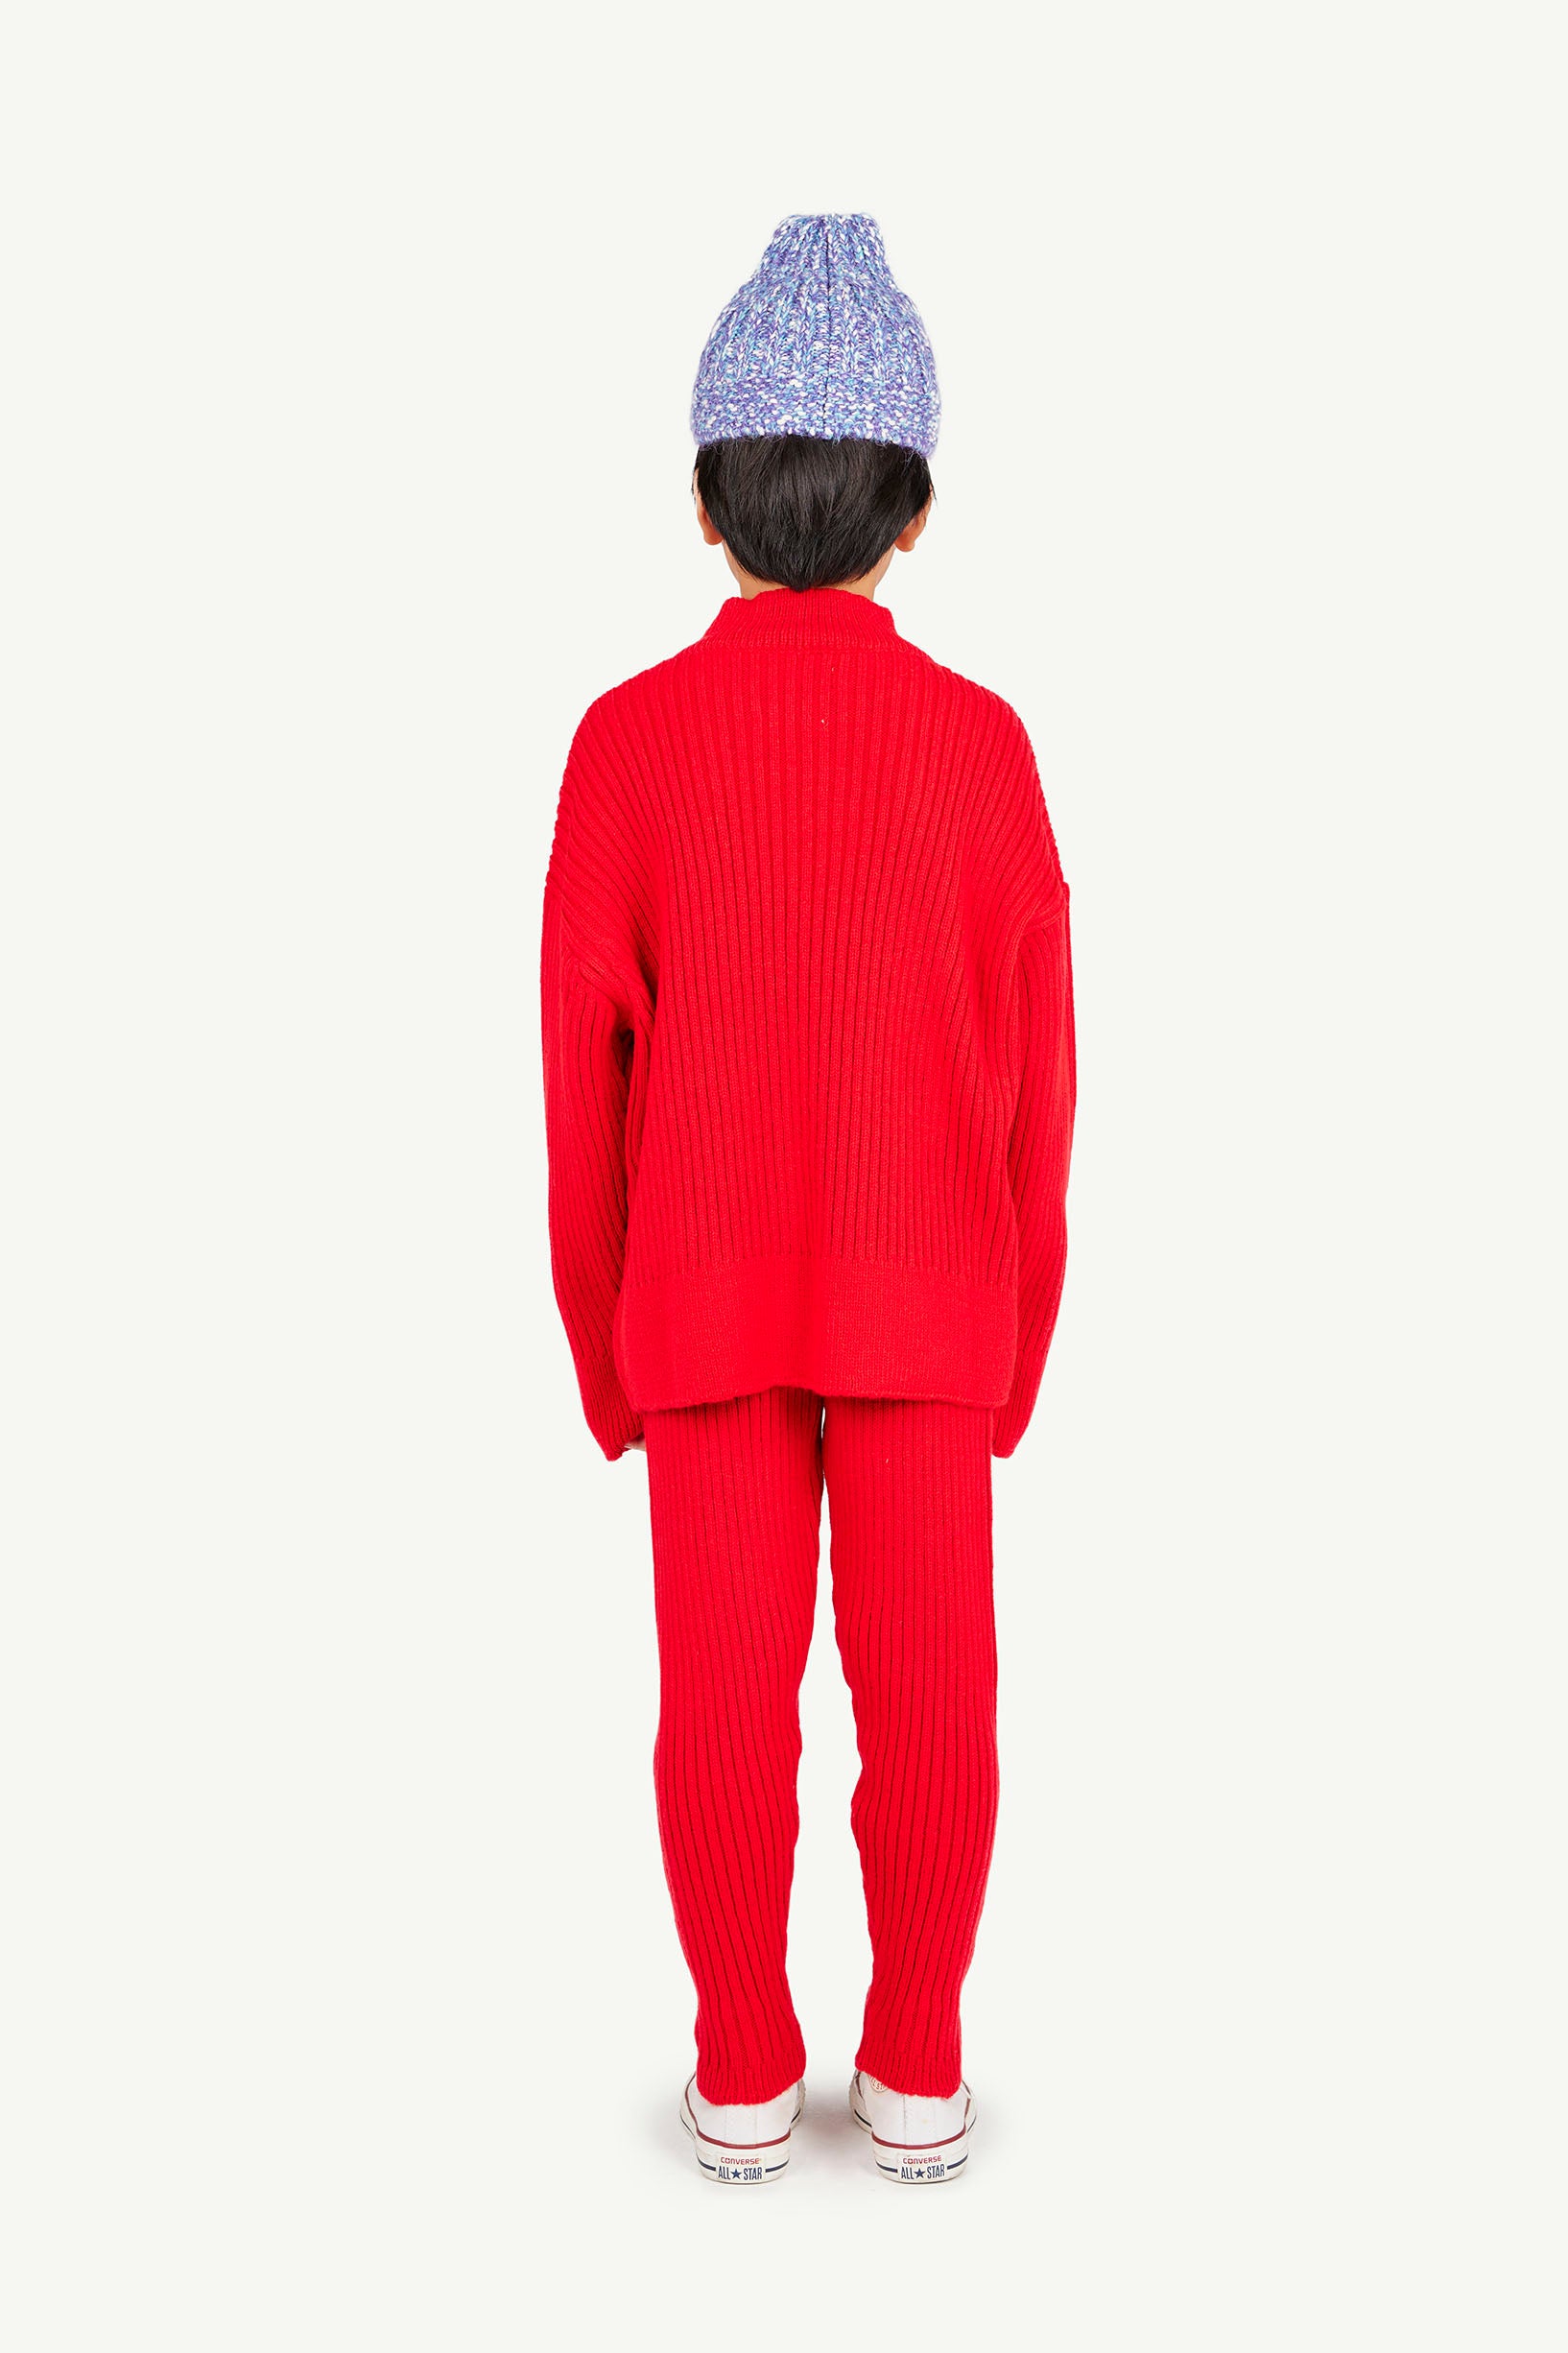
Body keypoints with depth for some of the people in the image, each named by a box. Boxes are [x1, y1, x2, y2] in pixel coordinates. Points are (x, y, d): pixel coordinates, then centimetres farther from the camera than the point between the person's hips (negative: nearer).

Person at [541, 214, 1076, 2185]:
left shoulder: (626, 741, -9)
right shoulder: (981, 744, -9)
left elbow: (582, 1066, -6)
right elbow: (1032, 1073, -5)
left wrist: (601, 1342, 5)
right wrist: (1020, 1339, 7)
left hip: (709, 1289, 0)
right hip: (921, 1292, 0)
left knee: (727, 1688, 8)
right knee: (924, 1686, 9)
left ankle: (745, 2073, 17)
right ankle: (913, 2070, 17)